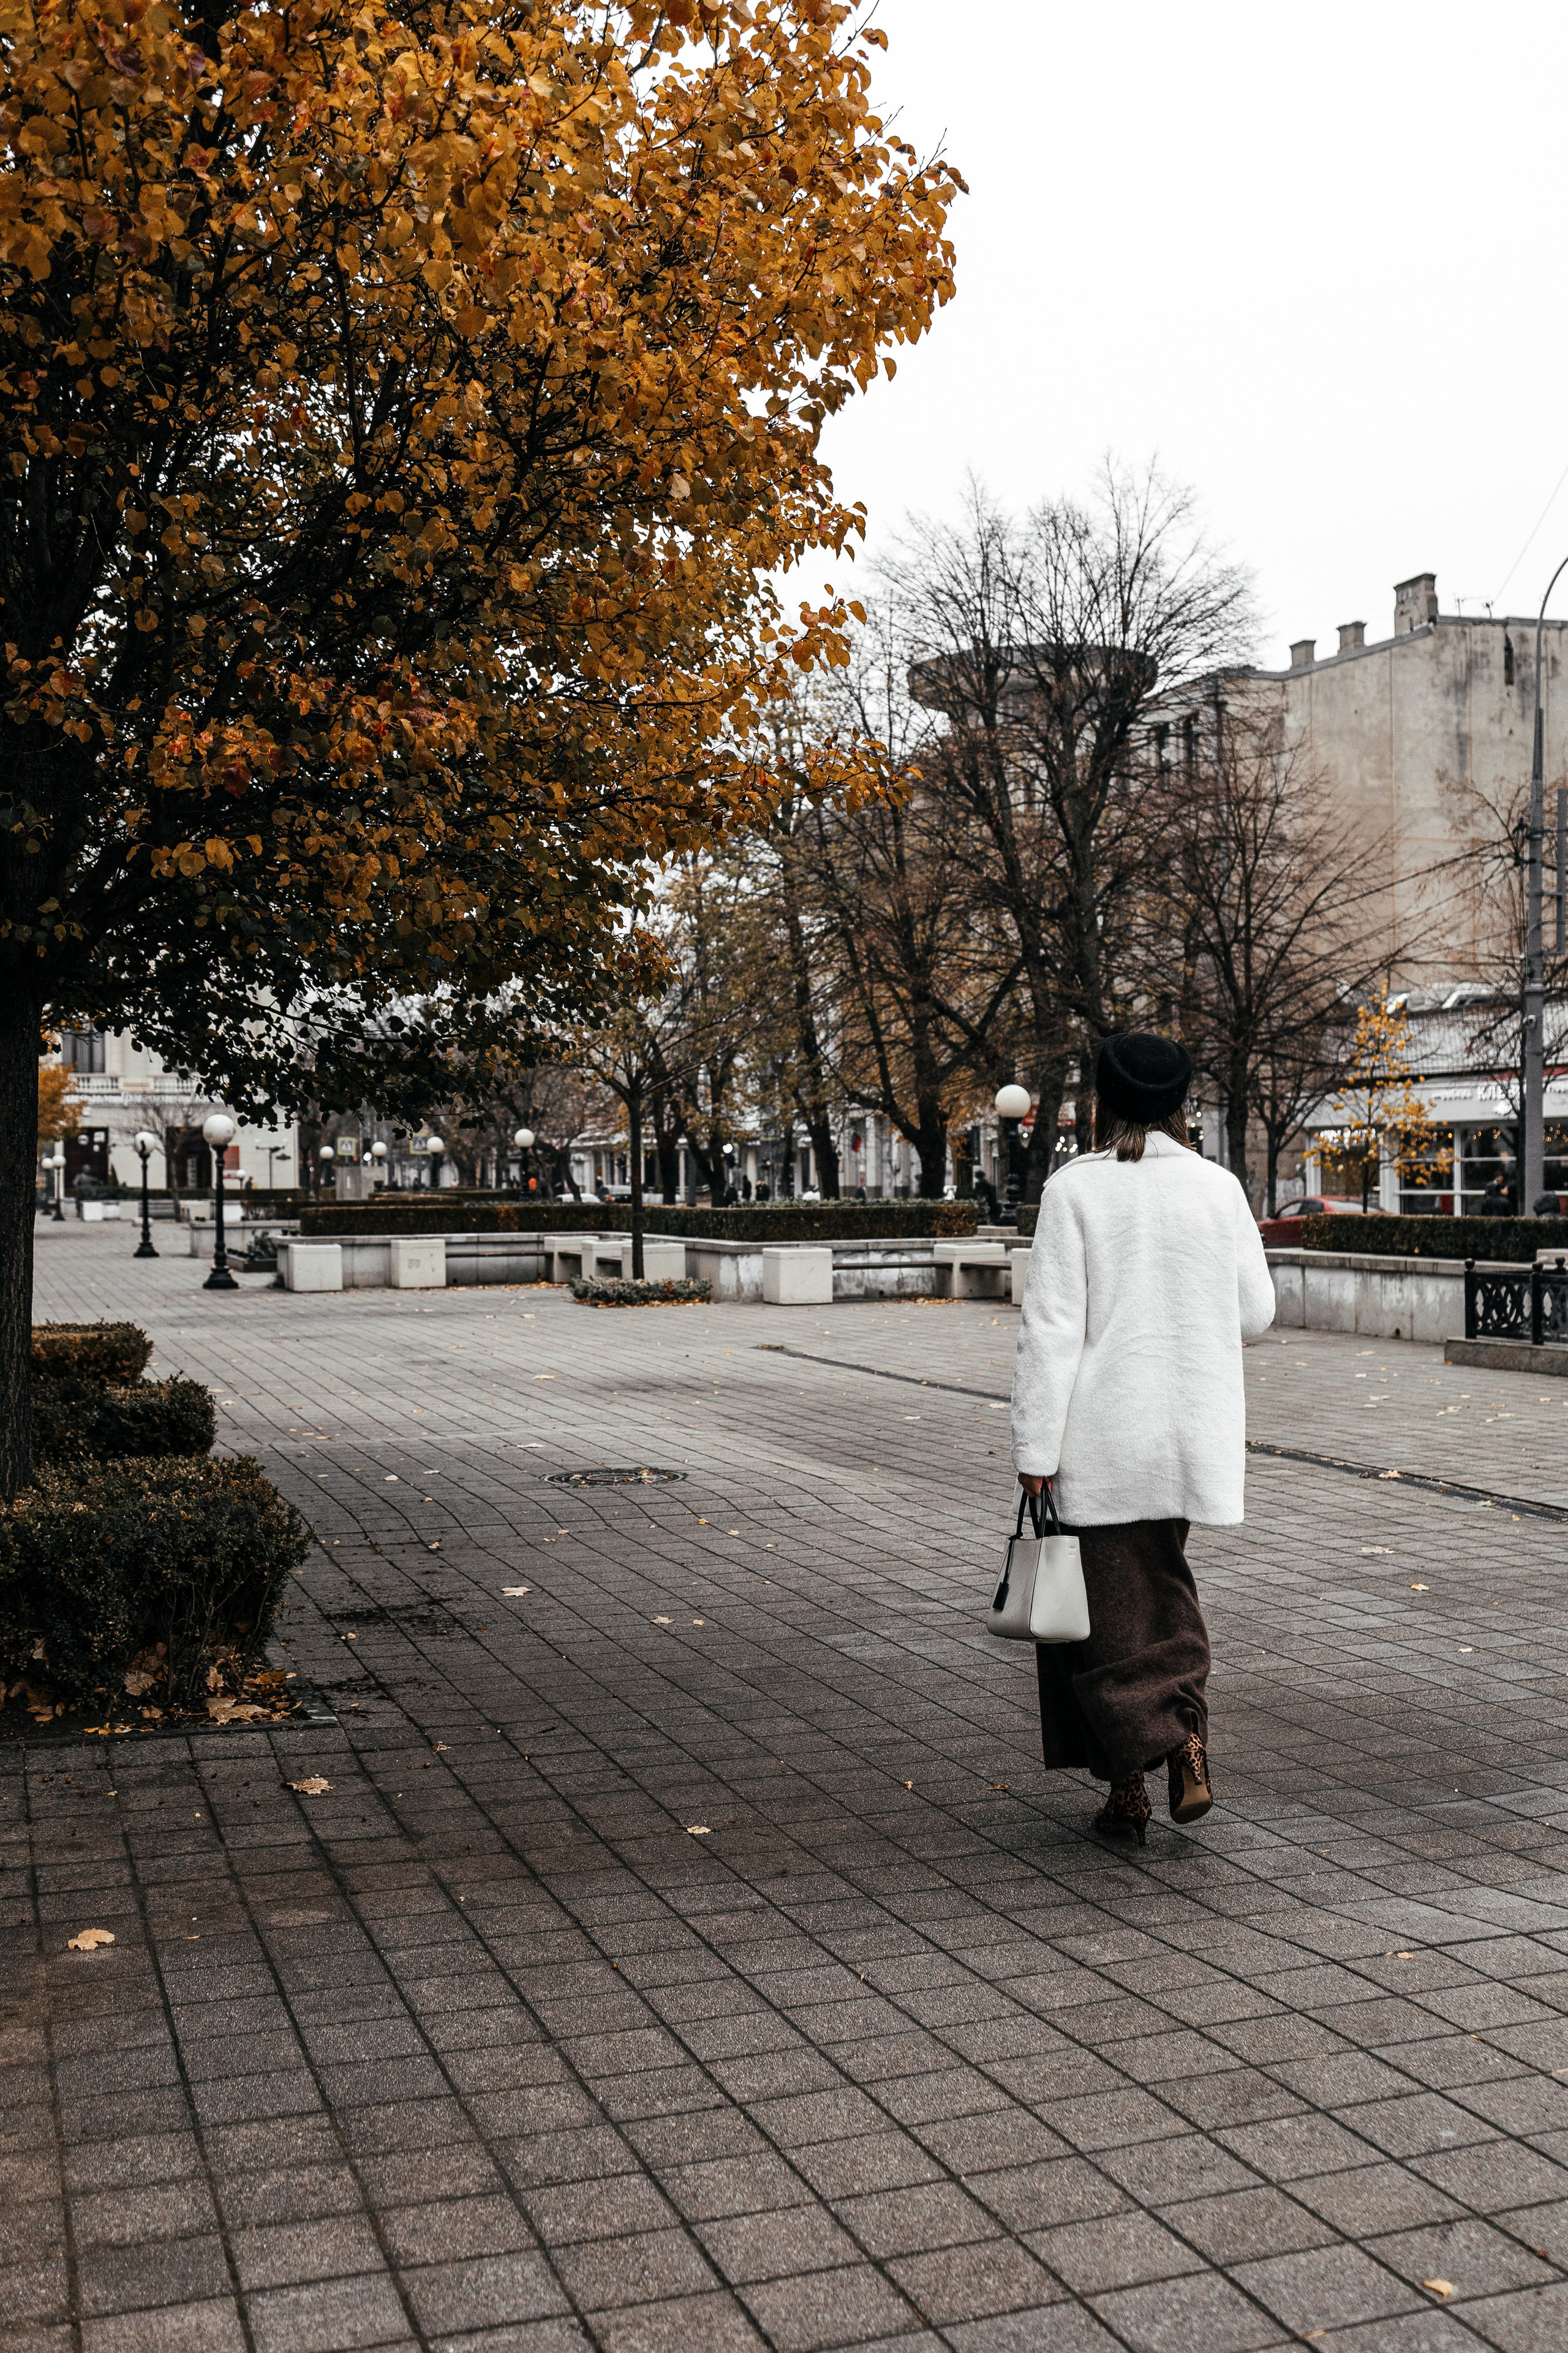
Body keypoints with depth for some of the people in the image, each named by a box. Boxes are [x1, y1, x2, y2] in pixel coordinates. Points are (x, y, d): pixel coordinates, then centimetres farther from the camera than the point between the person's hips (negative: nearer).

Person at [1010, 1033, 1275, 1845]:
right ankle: (1187, 1745, 5)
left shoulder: (1075, 1189, -10)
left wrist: (1035, 1451, -10)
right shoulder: (1219, 1188, 1)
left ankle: (1130, 1784, 5)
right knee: (1162, 1581, 21)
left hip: (1102, 1429, -4)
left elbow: (1051, 1328, -13)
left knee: (1106, 1603, 9)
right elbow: (1253, 1315, 7)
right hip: (1192, 1429, 4)